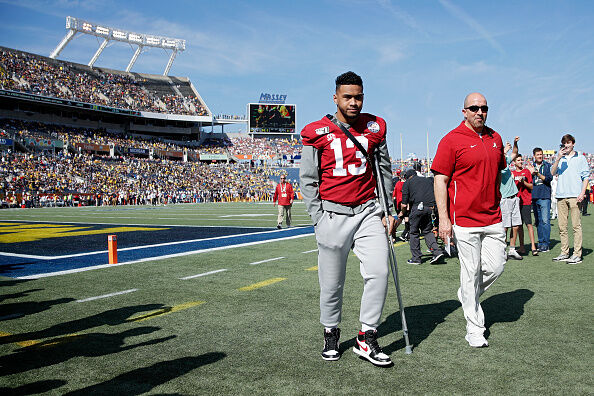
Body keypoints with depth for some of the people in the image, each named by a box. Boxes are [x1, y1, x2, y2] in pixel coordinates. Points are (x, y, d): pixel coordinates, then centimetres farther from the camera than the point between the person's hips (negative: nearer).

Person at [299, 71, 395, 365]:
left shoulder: (375, 127, 8)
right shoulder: (317, 132, -2)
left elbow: (384, 171, 15)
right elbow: (308, 179, 1)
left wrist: (388, 210, 9)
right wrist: (319, 219, -6)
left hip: (368, 211, 2)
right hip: (332, 214, -2)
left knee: (379, 272, -9)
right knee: (332, 282, 4)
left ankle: (366, 338, 5)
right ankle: (331, 334, 26)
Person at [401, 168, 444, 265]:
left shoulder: (407, 183, 11)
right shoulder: (428, 180, 26)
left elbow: (404, 204, 5)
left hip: (417, 207, -5)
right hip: (430, 208, 5)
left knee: (414, 232, 7)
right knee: (427, 231, 18)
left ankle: (416, 258, 8)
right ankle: (437, 251, 1)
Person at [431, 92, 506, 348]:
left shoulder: (495, 138, 12)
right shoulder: (452, 140, -7)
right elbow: (440, 180, -9)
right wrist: (443, 219, -14)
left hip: (493, 219, 6)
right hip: (465, 219, -6)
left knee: (496, 267, 7)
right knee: (470, 273, 0)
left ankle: (467, 296, 34)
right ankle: (474, 329, 11)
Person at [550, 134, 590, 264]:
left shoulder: (580, 158, 10)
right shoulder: (560, 158, 19)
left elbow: (586, 176, 5)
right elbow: (552, 172, 4)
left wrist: (582, 193, -7)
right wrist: (558, 158, -8)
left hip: (575, 196, -4)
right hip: (561, 195, 4)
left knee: (576, 226, -7)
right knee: (562, 226, 4)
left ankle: (577, 254, -6)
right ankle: (564, 253, 11)